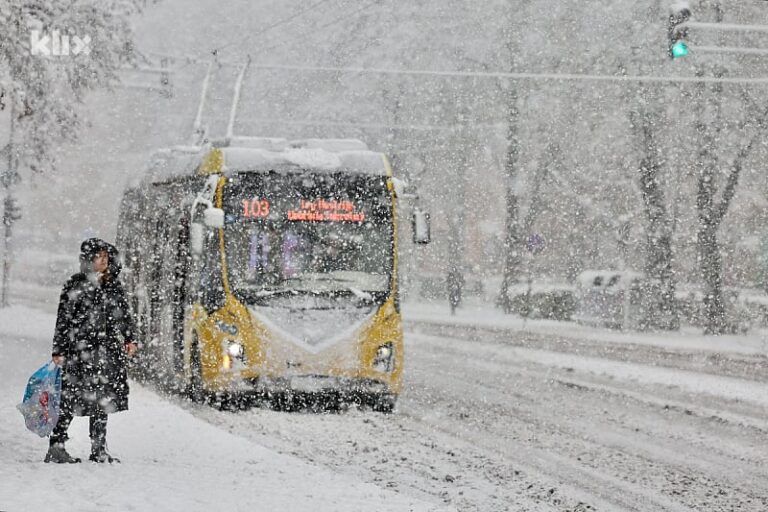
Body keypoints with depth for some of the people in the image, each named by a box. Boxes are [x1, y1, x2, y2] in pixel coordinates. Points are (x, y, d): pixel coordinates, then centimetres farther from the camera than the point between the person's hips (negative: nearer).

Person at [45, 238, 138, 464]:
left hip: (108, 351, 6)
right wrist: (59, 350, -7)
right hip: (80, 350, -6)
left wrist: (130, 339, 10)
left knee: (102, 399, 7)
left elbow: (125, 314, 21)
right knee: (71, 398, -8)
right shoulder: (76, 286, -4)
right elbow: (63, 320, -4)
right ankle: (56, 446, -4)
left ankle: (99, 449, 13)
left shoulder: (113, 285, 12)